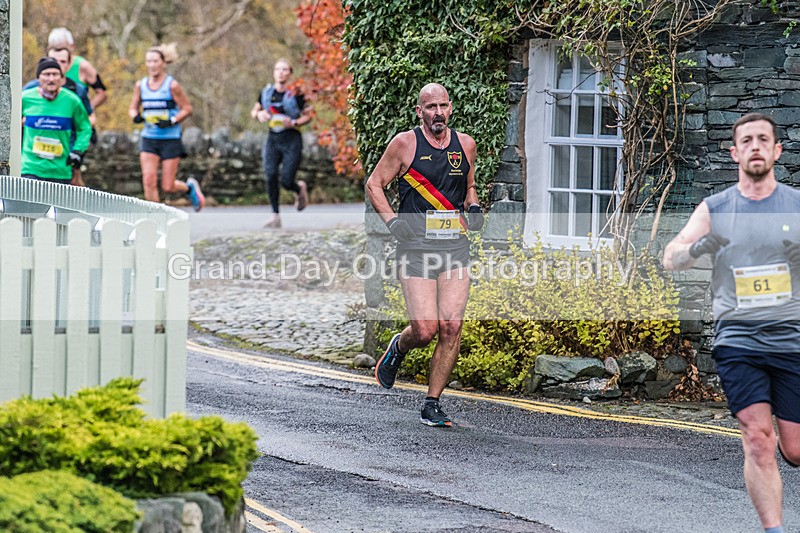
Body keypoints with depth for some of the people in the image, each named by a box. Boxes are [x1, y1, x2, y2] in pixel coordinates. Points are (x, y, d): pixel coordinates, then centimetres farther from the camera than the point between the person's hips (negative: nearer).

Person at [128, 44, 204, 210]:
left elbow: (187, 109, -5)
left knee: (168, 186, -1)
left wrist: (172, 121, -20)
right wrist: (135, 116, -8)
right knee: (149, 181, -10)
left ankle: (189, 187, 32)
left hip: (171, 140, -3)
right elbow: (133, 107, 15)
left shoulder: (172, 85, -8)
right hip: (149, 139, 4)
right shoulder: (140, 85, 4)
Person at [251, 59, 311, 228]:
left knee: (286, 181, -10)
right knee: (270, 176, -13)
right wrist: (259, 114, -5)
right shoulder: (266, 92, 5)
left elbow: (308, 116, 0)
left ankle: (300, 188, 28)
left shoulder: (295, 94, -7)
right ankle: (275, 216, -4)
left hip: (292, 140, -4)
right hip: (273, 139, 4)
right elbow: (254, 111, 18)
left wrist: (294, 123, -17)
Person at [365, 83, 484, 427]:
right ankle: (398, 348, 25)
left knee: (451, 326, -8)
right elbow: (374, 184, 6)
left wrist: (474, 208, 7)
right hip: (416, 246, -3)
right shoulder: (405, 144, -1)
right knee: (425, 329, -12)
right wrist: (392, 220, -8)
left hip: (455, 247, 4)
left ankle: (432, 404, 4)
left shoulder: (465, 145, 11)